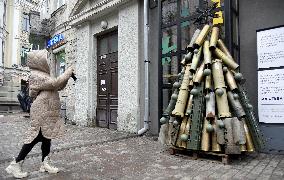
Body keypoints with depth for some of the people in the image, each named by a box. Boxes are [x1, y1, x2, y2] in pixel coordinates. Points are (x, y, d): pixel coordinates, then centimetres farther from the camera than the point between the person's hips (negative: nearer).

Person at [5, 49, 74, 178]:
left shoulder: (44, 75, 17)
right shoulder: (36, 76, -14)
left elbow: (59, 87, 20)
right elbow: (55, 83, -25)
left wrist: (67, 77, 6)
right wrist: (68, 72, -16)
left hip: (48, 113, 10)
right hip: (41, 113, -10)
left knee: (47, 137, 11)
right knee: (35, 137, -5)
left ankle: (45, 164, 21)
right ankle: (15, 164, 7)